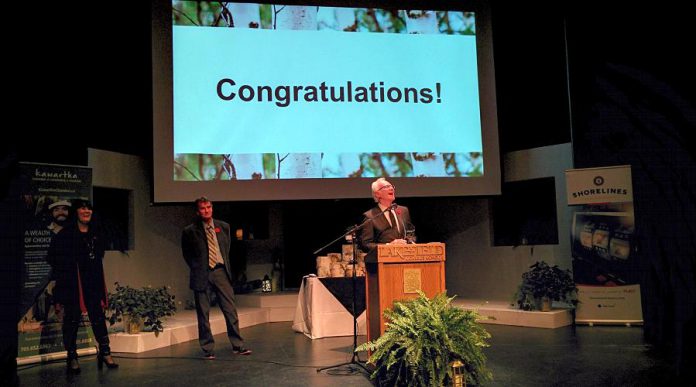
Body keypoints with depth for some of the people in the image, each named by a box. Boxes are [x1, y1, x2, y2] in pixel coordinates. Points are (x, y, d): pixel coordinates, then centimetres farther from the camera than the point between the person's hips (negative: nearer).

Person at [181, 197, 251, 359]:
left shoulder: (223, 227, 7)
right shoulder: (190, 231, -3)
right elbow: (186, 254, 10)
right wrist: (196, 268, 5)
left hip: (221, 272, 2)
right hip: (202, 275, -2)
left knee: (230, 309, 1)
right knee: (203, 314, 3)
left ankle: (238, 345, 9)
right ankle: (208, 349, 14)